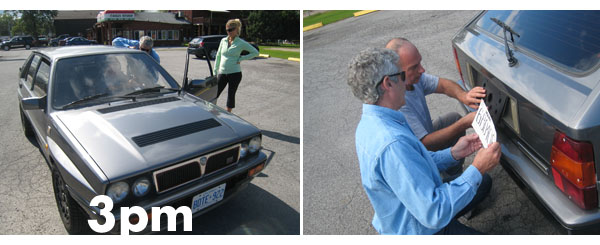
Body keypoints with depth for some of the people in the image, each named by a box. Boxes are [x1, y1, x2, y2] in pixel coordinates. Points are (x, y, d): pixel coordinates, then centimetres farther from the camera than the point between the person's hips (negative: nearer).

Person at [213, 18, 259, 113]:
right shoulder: (223, 40, 7)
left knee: (231, 95, 6)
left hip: (235, 73, -3)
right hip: (222, 73, 3)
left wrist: (241, 58, -7)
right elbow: (218, 56, 15)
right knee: (215, 94, 1)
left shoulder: (241, 43, -5)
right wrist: (215, 70, 12)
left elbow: (255, 52, -1)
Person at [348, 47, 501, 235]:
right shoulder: (392, 143, -37)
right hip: (424, 232, -9)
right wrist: (477, 169, -25)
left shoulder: (370, 121, -5)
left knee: (484, 182, 22)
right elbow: (435, 214, -33)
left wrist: (453, 153, -3)